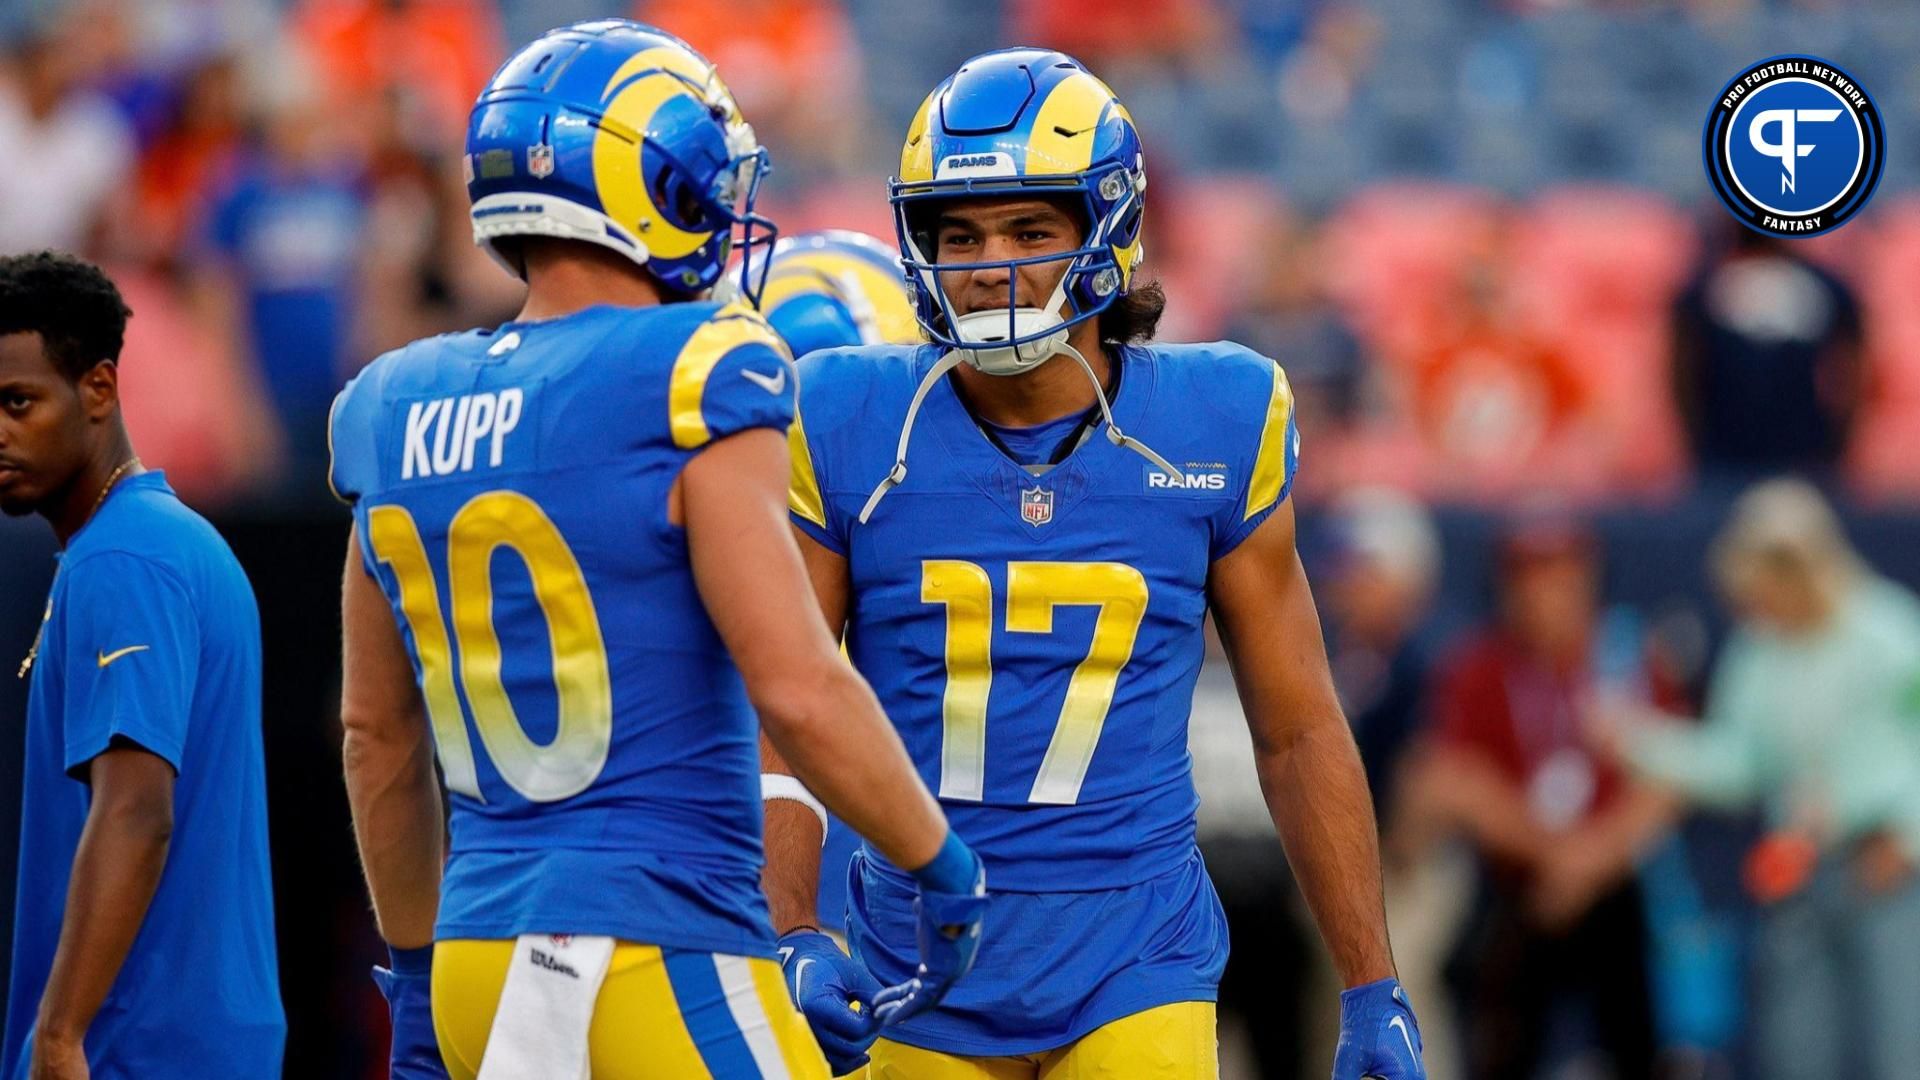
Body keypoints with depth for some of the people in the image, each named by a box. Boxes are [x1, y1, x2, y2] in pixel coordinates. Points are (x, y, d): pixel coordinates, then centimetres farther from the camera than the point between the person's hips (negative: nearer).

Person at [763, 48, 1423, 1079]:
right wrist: (791, 947, -14)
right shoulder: (849, 434, -3)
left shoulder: (1211, 430, -1)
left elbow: (1299, 732, 7)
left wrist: (1375, 992, 6)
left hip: (1133, 973, -1)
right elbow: (779, 723, -1)